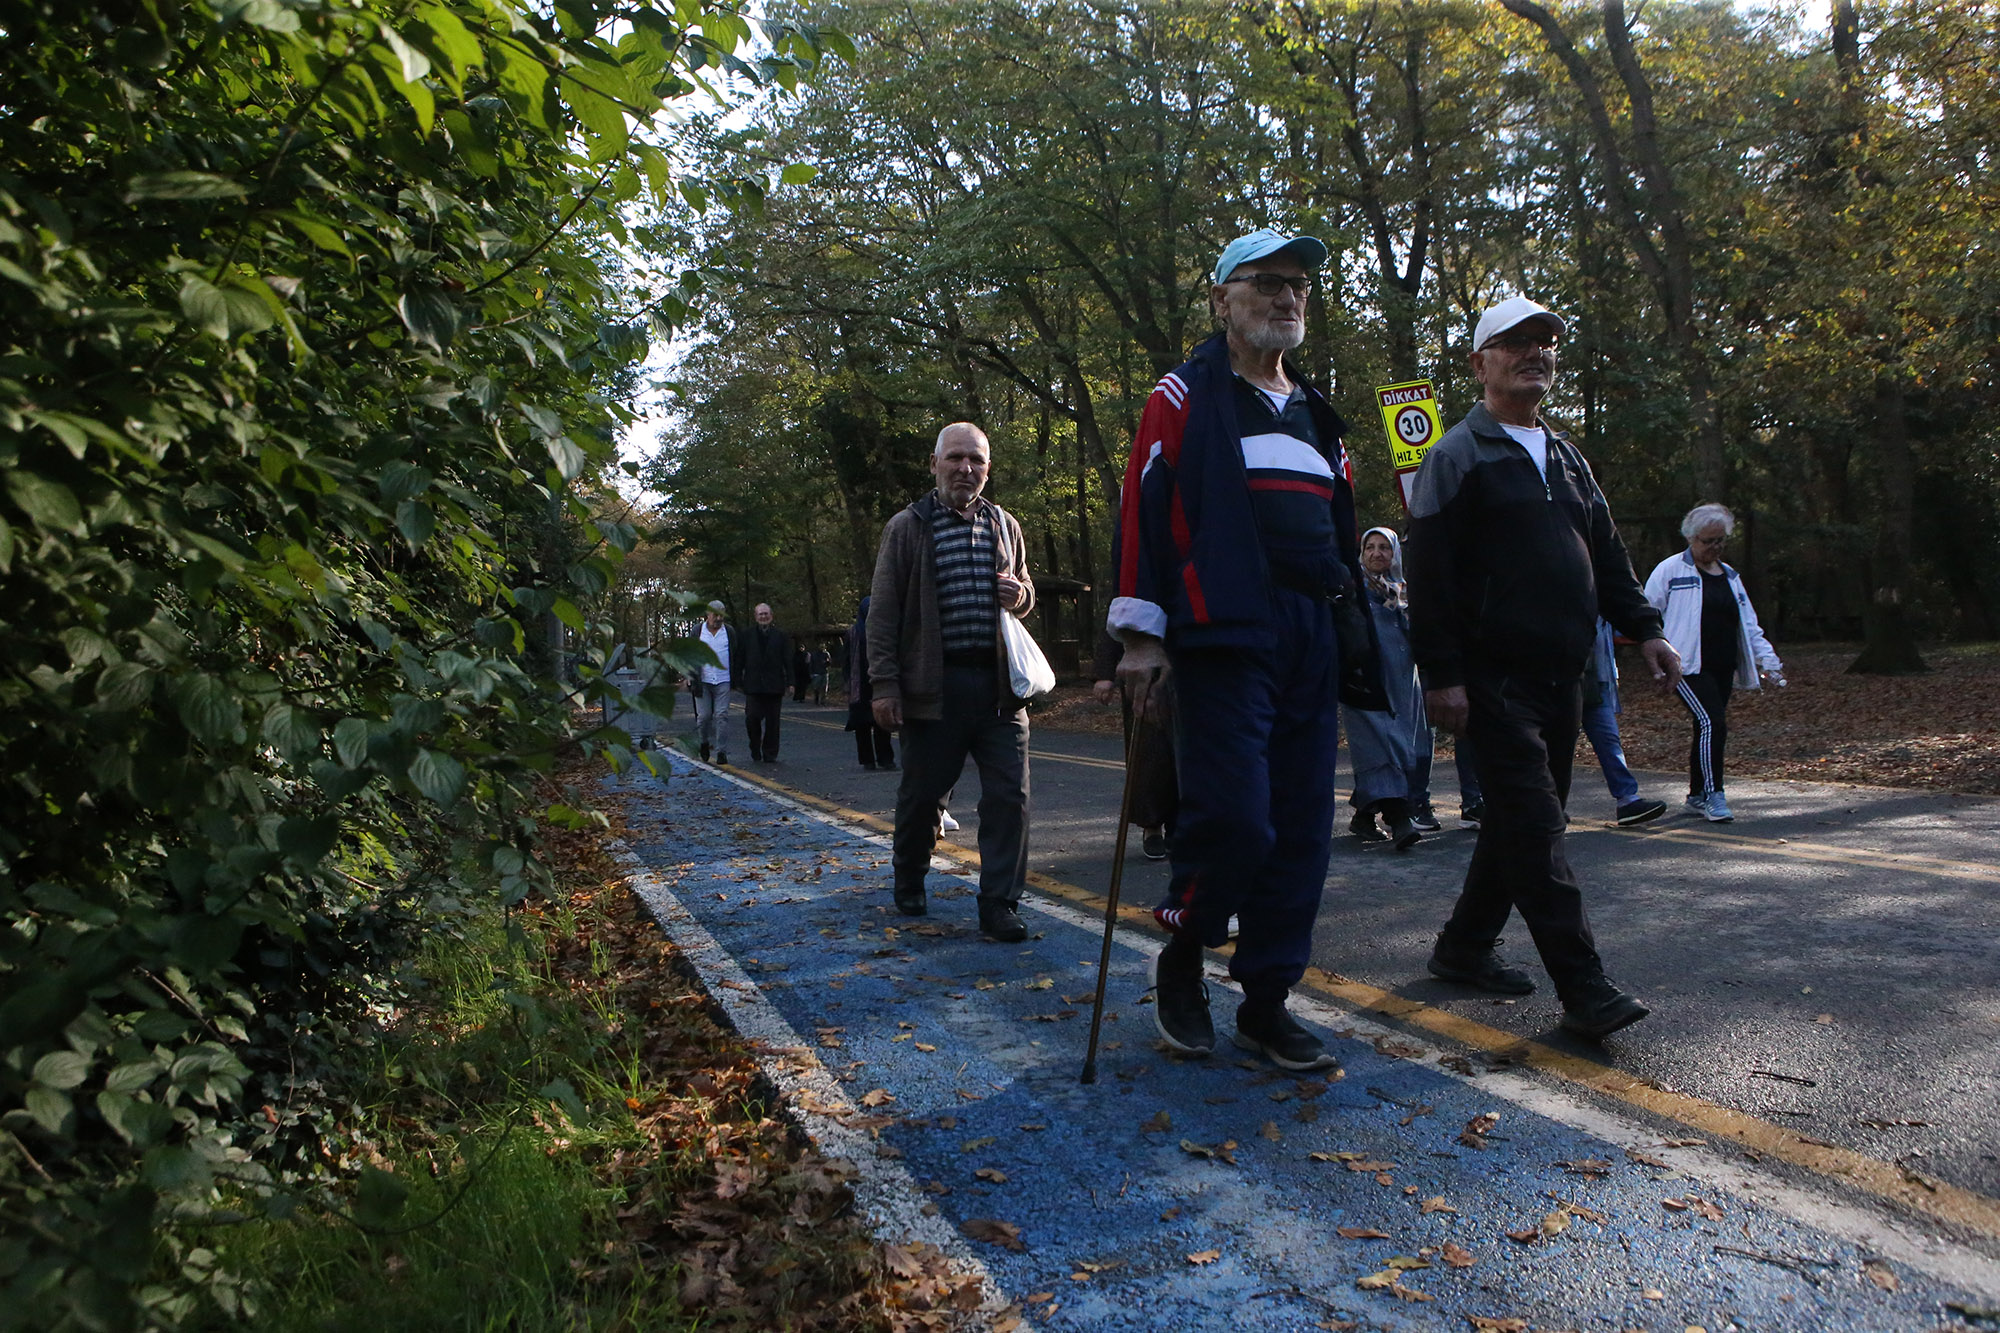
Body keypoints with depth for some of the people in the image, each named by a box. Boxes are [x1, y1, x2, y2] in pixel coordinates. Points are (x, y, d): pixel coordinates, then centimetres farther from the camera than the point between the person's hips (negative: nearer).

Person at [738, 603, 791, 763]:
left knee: (772, 721, 2)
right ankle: (756, 750, 16)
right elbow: (740, 660, 8)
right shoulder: (747, 636, 8)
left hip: (774, 686, 0)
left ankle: (770, 753, 10)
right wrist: (739, 680, 2)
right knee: (752, 718, -4)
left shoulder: (780, 635, 7)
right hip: (753, 685, 0)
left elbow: (788, 660, 5)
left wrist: (789, 680, -2)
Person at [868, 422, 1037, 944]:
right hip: (933, 685, -3)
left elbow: (1026, 591, 26)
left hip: (1000, 685, 3)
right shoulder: (907, 528, 3)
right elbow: (883, 612, -1)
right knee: (920, 793, 9)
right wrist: (884, 685, -8)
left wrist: (1021, 596, 0)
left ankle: (1000, 905, 5)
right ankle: (909, 884, 33)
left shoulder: (1005, 525, 14)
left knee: (1009, 795, -3)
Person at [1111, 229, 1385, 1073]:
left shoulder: (1316, 417, 23)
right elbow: (1144, 513, -6)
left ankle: (1266, 1003, 17)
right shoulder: (1185, 397, 2)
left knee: (1301, 830, 5)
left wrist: (1354, 639, 20)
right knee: (1233, 819, -15)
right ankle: (1179, 966, 12)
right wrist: (1142, 634, -13)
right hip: (1222, 644, -7)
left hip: (1311, 647, 7)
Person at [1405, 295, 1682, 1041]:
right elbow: (1430, 576, -11)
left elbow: (1607, 554, 25)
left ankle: (1465, 947, 25)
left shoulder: (1566, 458, 21)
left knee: (1521, 823, 12)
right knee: (1534, 829, -10)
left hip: (1561, 676, 8)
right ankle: (1584, 990, -8)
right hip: (1495, 679, -8)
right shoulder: (1457, 457, -4)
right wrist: (1441, 674, -17)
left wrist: (1642, 629, 13)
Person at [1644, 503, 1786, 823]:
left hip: (1723, 667, 7)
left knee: (1708, 729, 9)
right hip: (1688, 665, -7)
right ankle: (1713, 795, -14)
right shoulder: (1670, 570, -1)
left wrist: (1769, 661, 15)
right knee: (1713, 723, -19)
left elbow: (1749, 625, 21)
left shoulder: (1729, 576, 18)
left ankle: (1696, 796, 21)